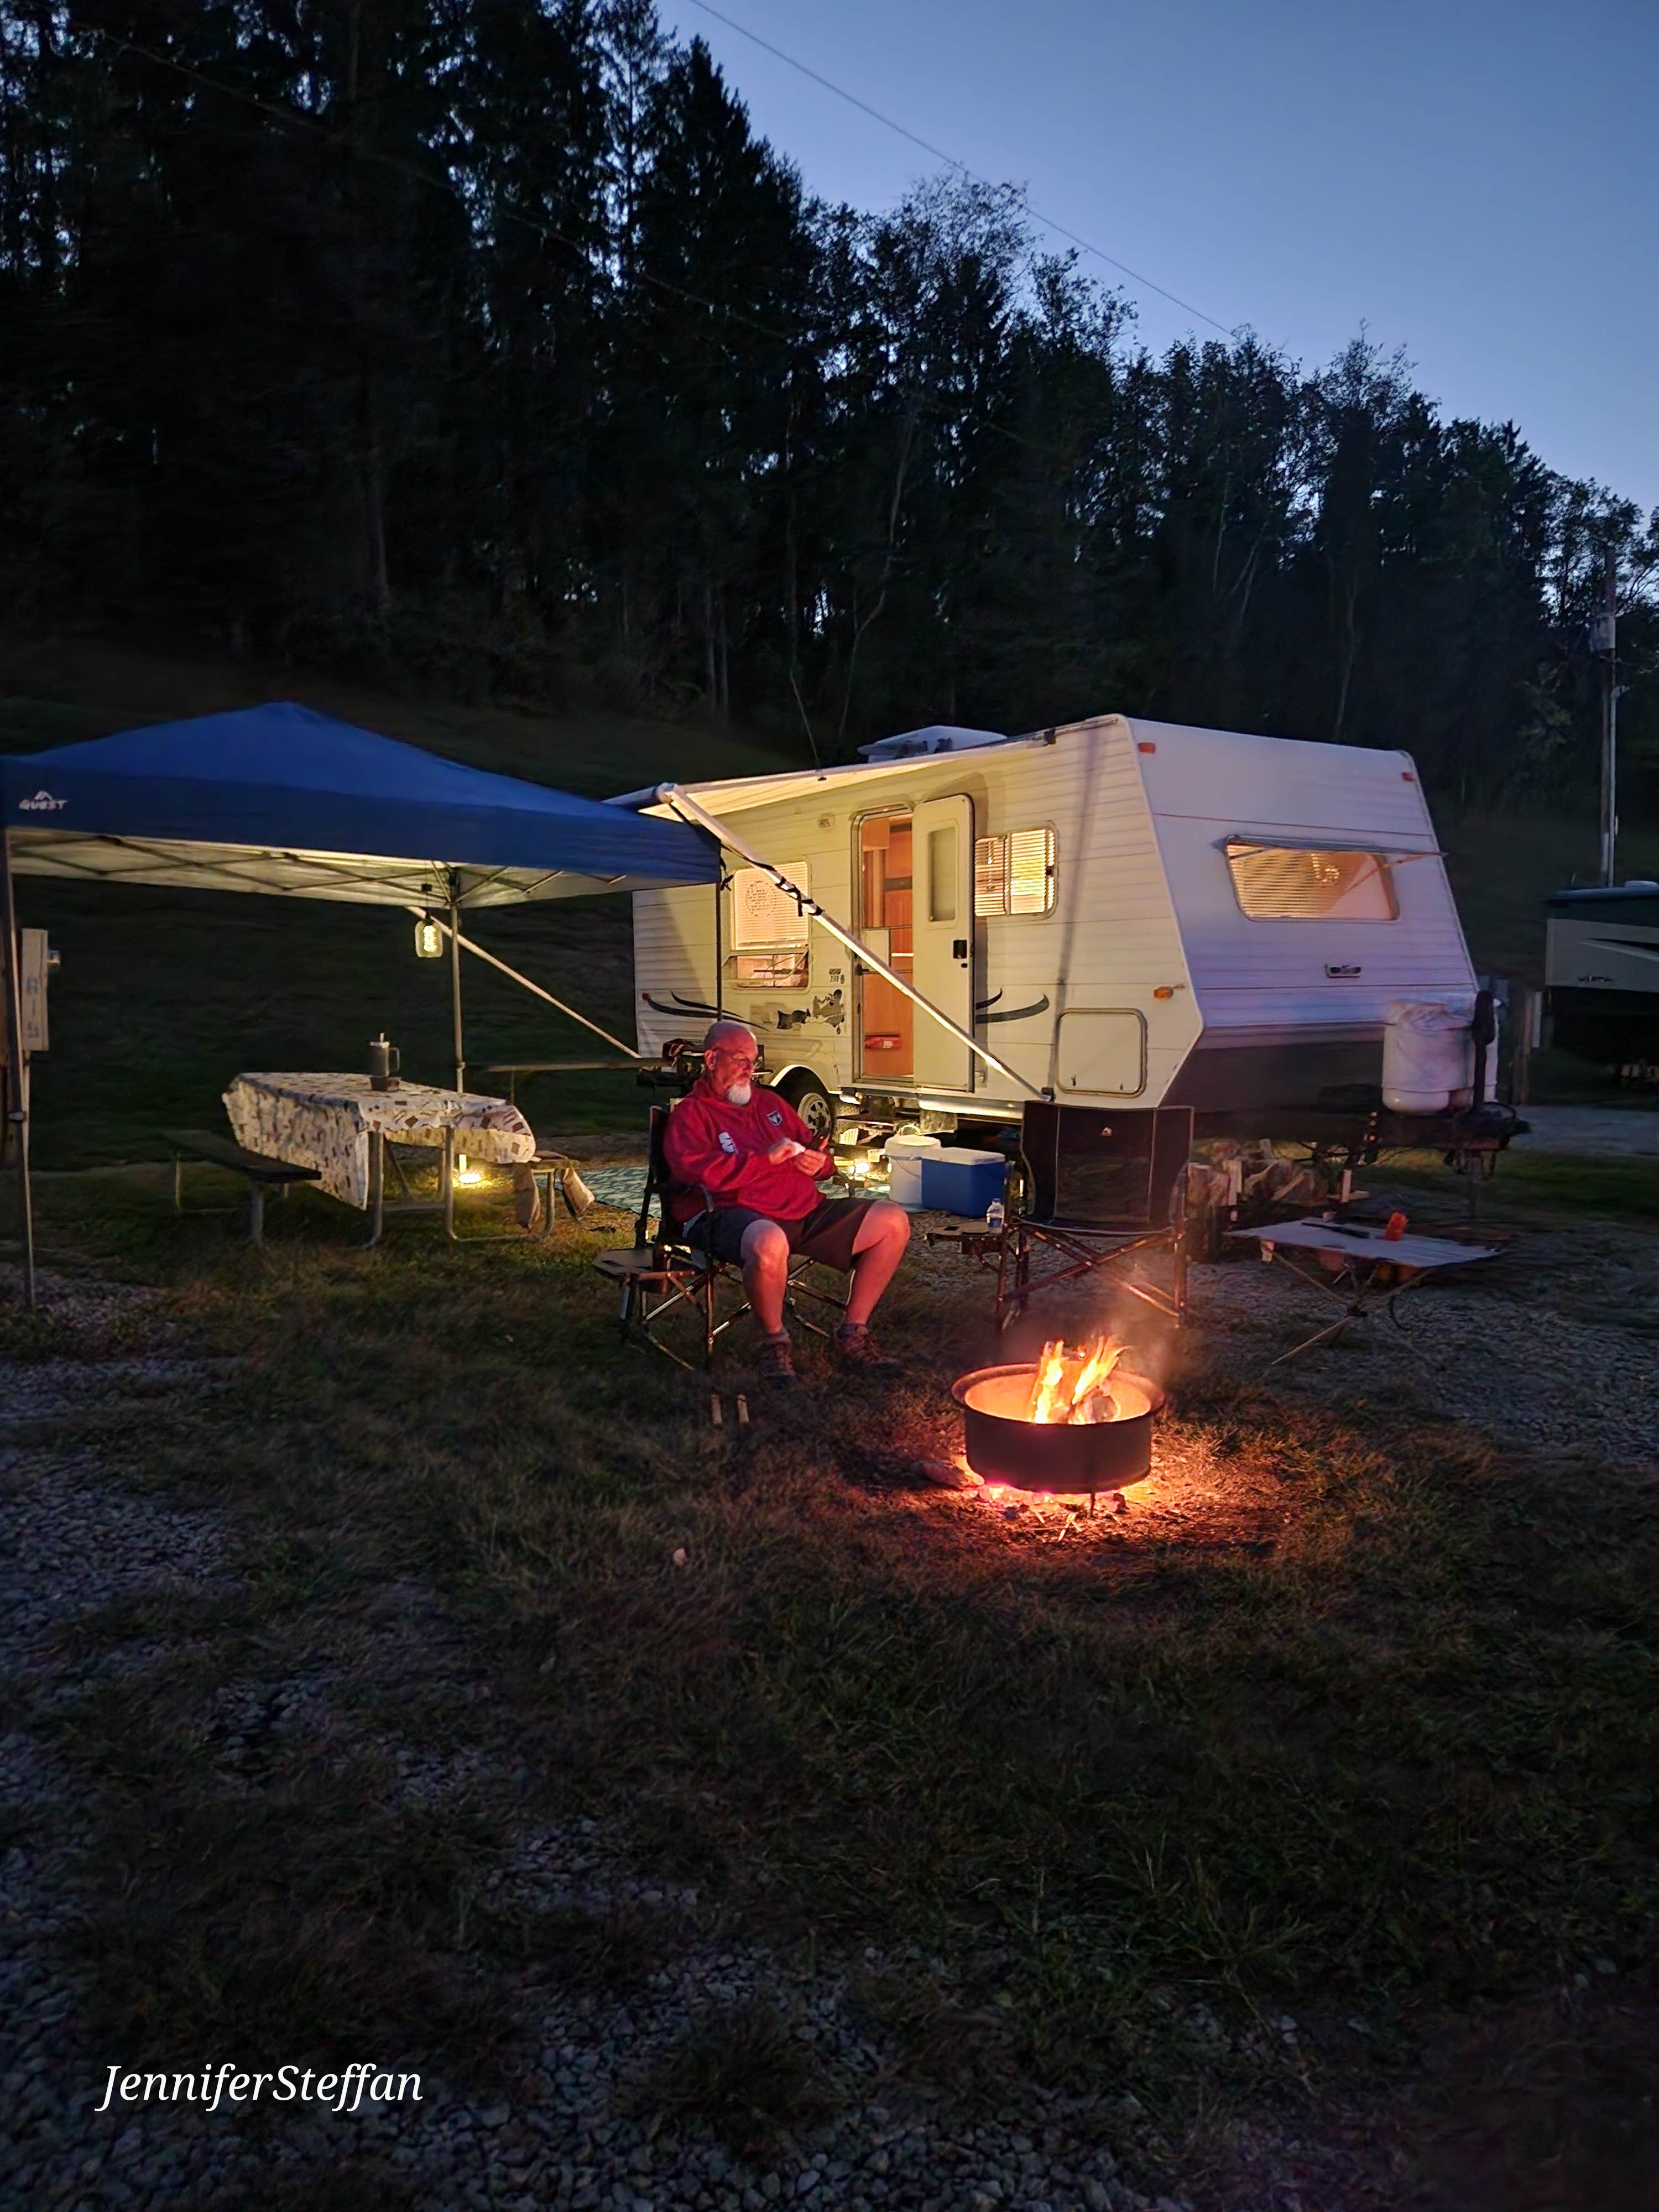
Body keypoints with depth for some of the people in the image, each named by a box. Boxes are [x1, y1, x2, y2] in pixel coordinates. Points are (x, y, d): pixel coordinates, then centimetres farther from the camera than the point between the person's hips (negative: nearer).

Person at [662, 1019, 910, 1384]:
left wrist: (818, 1163, 3)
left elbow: (815, 1152, 29)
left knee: (894, 1222, -4)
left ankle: (852, 1336, 2)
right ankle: (775, 1342, -16)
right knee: (768, 1244, -45)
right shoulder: (690, 1114, 5)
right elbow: (701, 1171, -15)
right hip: (735, 1214, -7)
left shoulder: (771, 1103, 27)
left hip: (806, 1210, 7)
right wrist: (767, 1158, -15)